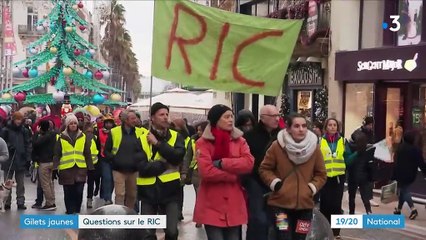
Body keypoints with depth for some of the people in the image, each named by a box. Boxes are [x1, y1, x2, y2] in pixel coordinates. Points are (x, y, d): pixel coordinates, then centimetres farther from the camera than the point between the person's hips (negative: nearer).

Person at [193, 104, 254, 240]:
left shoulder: (239, 140, 10)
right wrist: (234, 175, -10)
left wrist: (221, 163, -14)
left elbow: (249, 163, -8)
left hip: (234, 203, 3)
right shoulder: (203, 143, -2)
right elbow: (206, 171, -15)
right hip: (212, 204, -3)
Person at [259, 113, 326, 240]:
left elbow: (321, 174, 9)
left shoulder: (314, 148, -1)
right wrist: (275, 183, -11)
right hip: (280, 203, -3)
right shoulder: (277, 146, -8)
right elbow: (264, 169, 2)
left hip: (305, 204, 3)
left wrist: (312, 188, -5)